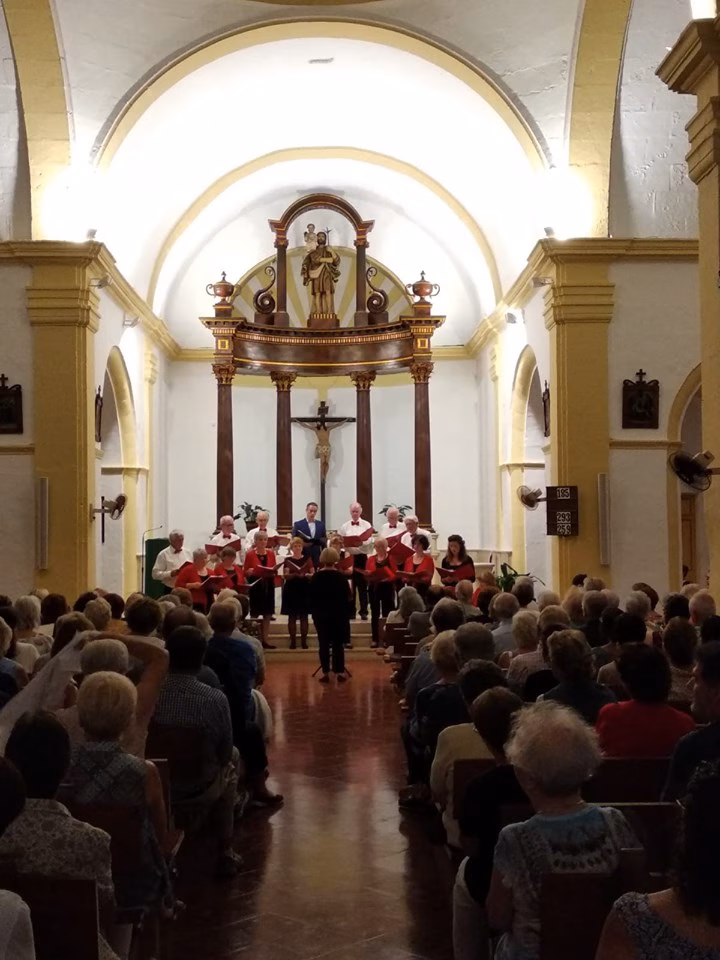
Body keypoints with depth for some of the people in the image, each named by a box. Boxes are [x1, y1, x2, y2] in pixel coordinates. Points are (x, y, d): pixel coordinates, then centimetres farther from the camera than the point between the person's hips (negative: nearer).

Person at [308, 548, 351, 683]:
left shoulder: (316, 577, -4)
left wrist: (314, 613, 11)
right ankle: (340, 672, 2)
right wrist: (347, 614, 9)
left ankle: (325, 673, 3)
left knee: (323, 644, 4)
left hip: (321, 614, 1)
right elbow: (346, 597, -2)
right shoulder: (341, 577, -7)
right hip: (338, 614, -1)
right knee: (338, 643, 3)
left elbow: (311, 598, 2)